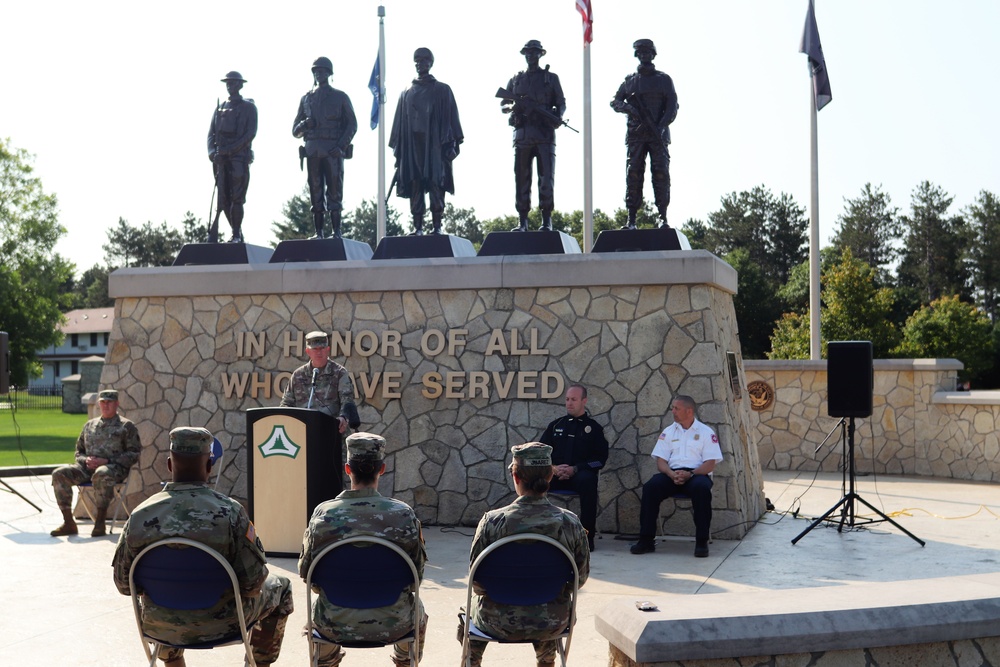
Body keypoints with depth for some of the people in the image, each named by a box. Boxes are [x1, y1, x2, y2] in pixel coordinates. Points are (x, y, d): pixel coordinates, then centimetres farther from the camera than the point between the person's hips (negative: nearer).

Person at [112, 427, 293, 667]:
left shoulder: (139, 516, -15)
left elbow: (124, 584, -4)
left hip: (161, 627, 3)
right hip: (219, 624, -3)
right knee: (280, 588, 25)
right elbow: (252, 582, -20)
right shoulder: (230, 512, -22)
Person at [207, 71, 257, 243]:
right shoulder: (220, 108, 20)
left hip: (239, 157, -5)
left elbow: (251, 133, -6)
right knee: (223, 198, 0)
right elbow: (211, 133, 15)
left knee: (237, 198, -10)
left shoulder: (249, 107, 6)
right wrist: (212, 151, -6)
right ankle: (237, 233, 7)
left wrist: (229, 150, -15)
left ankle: (236, 235, -7)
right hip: (221, 158, 5)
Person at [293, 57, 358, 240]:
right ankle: (318, 233, 1)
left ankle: (337, 232, -6)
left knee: (334, 192, -6)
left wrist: (341, 146, -11)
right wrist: (304, 125, -7)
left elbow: (352, 124, 2)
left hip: (333, 151, -3)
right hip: (312, 151, 3)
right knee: (316, 193, 0)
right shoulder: (306, 99, 17)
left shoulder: (340, 97, 9)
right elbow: (295, 131, 17)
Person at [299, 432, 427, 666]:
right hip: (392, 625, -1)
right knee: (417, 612, 34)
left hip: (335, 624, 1)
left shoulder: (323, 514, -13)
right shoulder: (404, 515, -15)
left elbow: (306, 572, -1)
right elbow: (417, 574, -4)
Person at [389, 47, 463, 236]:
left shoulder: (442, 90, 12)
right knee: (414, 186, -3)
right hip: (412, 144, 2)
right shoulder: (406, 93, 19)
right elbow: (399, 121, 16)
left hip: (435, 144, -2)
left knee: (436, 186, -7)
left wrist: (452, 143, -5)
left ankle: (437, 226, -6)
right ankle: (417, 227, -3)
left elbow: (451, 117, 6)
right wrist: (397, 148, 7)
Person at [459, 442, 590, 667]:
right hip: (553, 623, 2)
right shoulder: (571, 523, -14)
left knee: (471, 606, 34)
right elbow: (581, 577, -2)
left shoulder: (492, 521, -19)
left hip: (500, 623, -1)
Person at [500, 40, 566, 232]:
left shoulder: (551, 78, 12)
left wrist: (558, 116, -11)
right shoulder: (516, 79, 17)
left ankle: (546, 220, -5)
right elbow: (503, 104, 18)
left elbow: (561, 103, 10)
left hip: (545, 133, -2)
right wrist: (510, 106, -6)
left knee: (546, 177, -7)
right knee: (521, 178, 0)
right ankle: (522, 220, 3)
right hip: (522, 134, 2)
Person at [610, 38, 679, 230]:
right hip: (636, 135, 2)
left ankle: (663, 218, -4)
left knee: (661, 174, -8)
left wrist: (662, 126, -14)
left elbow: (672, 106, 2)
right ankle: (631, 220, -5)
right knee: (633, 175, -4)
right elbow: (615, 101, 16)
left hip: (658, 135, -1)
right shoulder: (630, 81, 15)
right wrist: (627, 108, -6)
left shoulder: (664, 79, 9)